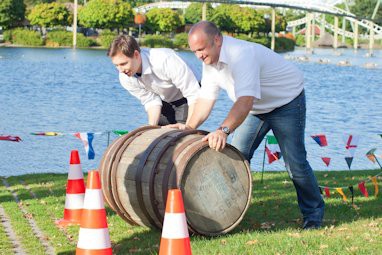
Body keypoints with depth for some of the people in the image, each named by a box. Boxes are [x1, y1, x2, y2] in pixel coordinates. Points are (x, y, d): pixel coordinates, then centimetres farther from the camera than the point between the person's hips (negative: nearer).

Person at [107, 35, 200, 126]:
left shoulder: (166, 60, -38)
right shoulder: (125, 78, -20)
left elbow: (194, 94, -32)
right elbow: (151, 101, -8)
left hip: (184, 100, -5)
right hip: (164, 102, 5)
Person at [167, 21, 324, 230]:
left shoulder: (242, 55, -37)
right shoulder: (209, 60, -9)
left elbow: (246, 100, -48)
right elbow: (206, 97, -6)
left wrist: (223, 130, -60)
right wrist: (190, 126, -22)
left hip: (286, 101, -8)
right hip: (257, 108, 8)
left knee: (295, 163, -10)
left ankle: (313, 214, 8)